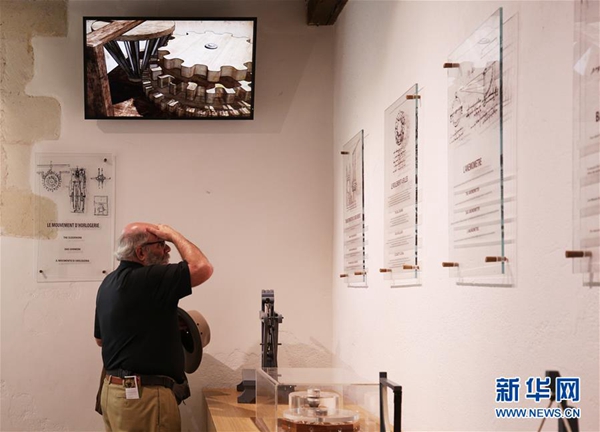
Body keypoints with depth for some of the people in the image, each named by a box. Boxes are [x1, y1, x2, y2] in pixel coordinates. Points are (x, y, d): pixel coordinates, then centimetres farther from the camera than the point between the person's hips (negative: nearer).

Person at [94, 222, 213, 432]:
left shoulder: (109, 283, 11)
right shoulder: (147, 279, -18)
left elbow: (100, 339, 21)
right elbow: (202, 268, -23)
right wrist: (173, 235, -9)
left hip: (116, 390, 10)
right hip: (144, 395, -10)